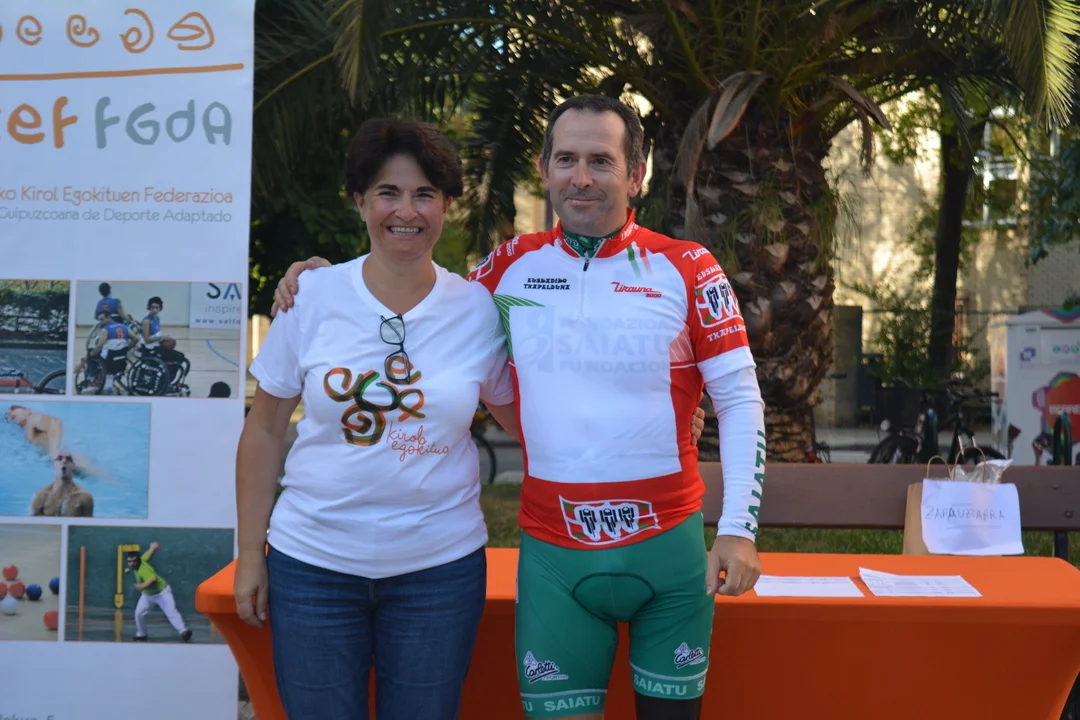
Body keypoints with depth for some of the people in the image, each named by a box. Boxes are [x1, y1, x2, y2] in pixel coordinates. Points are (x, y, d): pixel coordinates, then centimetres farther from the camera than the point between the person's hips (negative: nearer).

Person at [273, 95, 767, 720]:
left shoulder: (688, 269, -4)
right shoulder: (512, 265, 3)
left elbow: (741, 399, -2)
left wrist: (739, 528, -9)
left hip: (668, 549, -1)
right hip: (554, 552, 1)